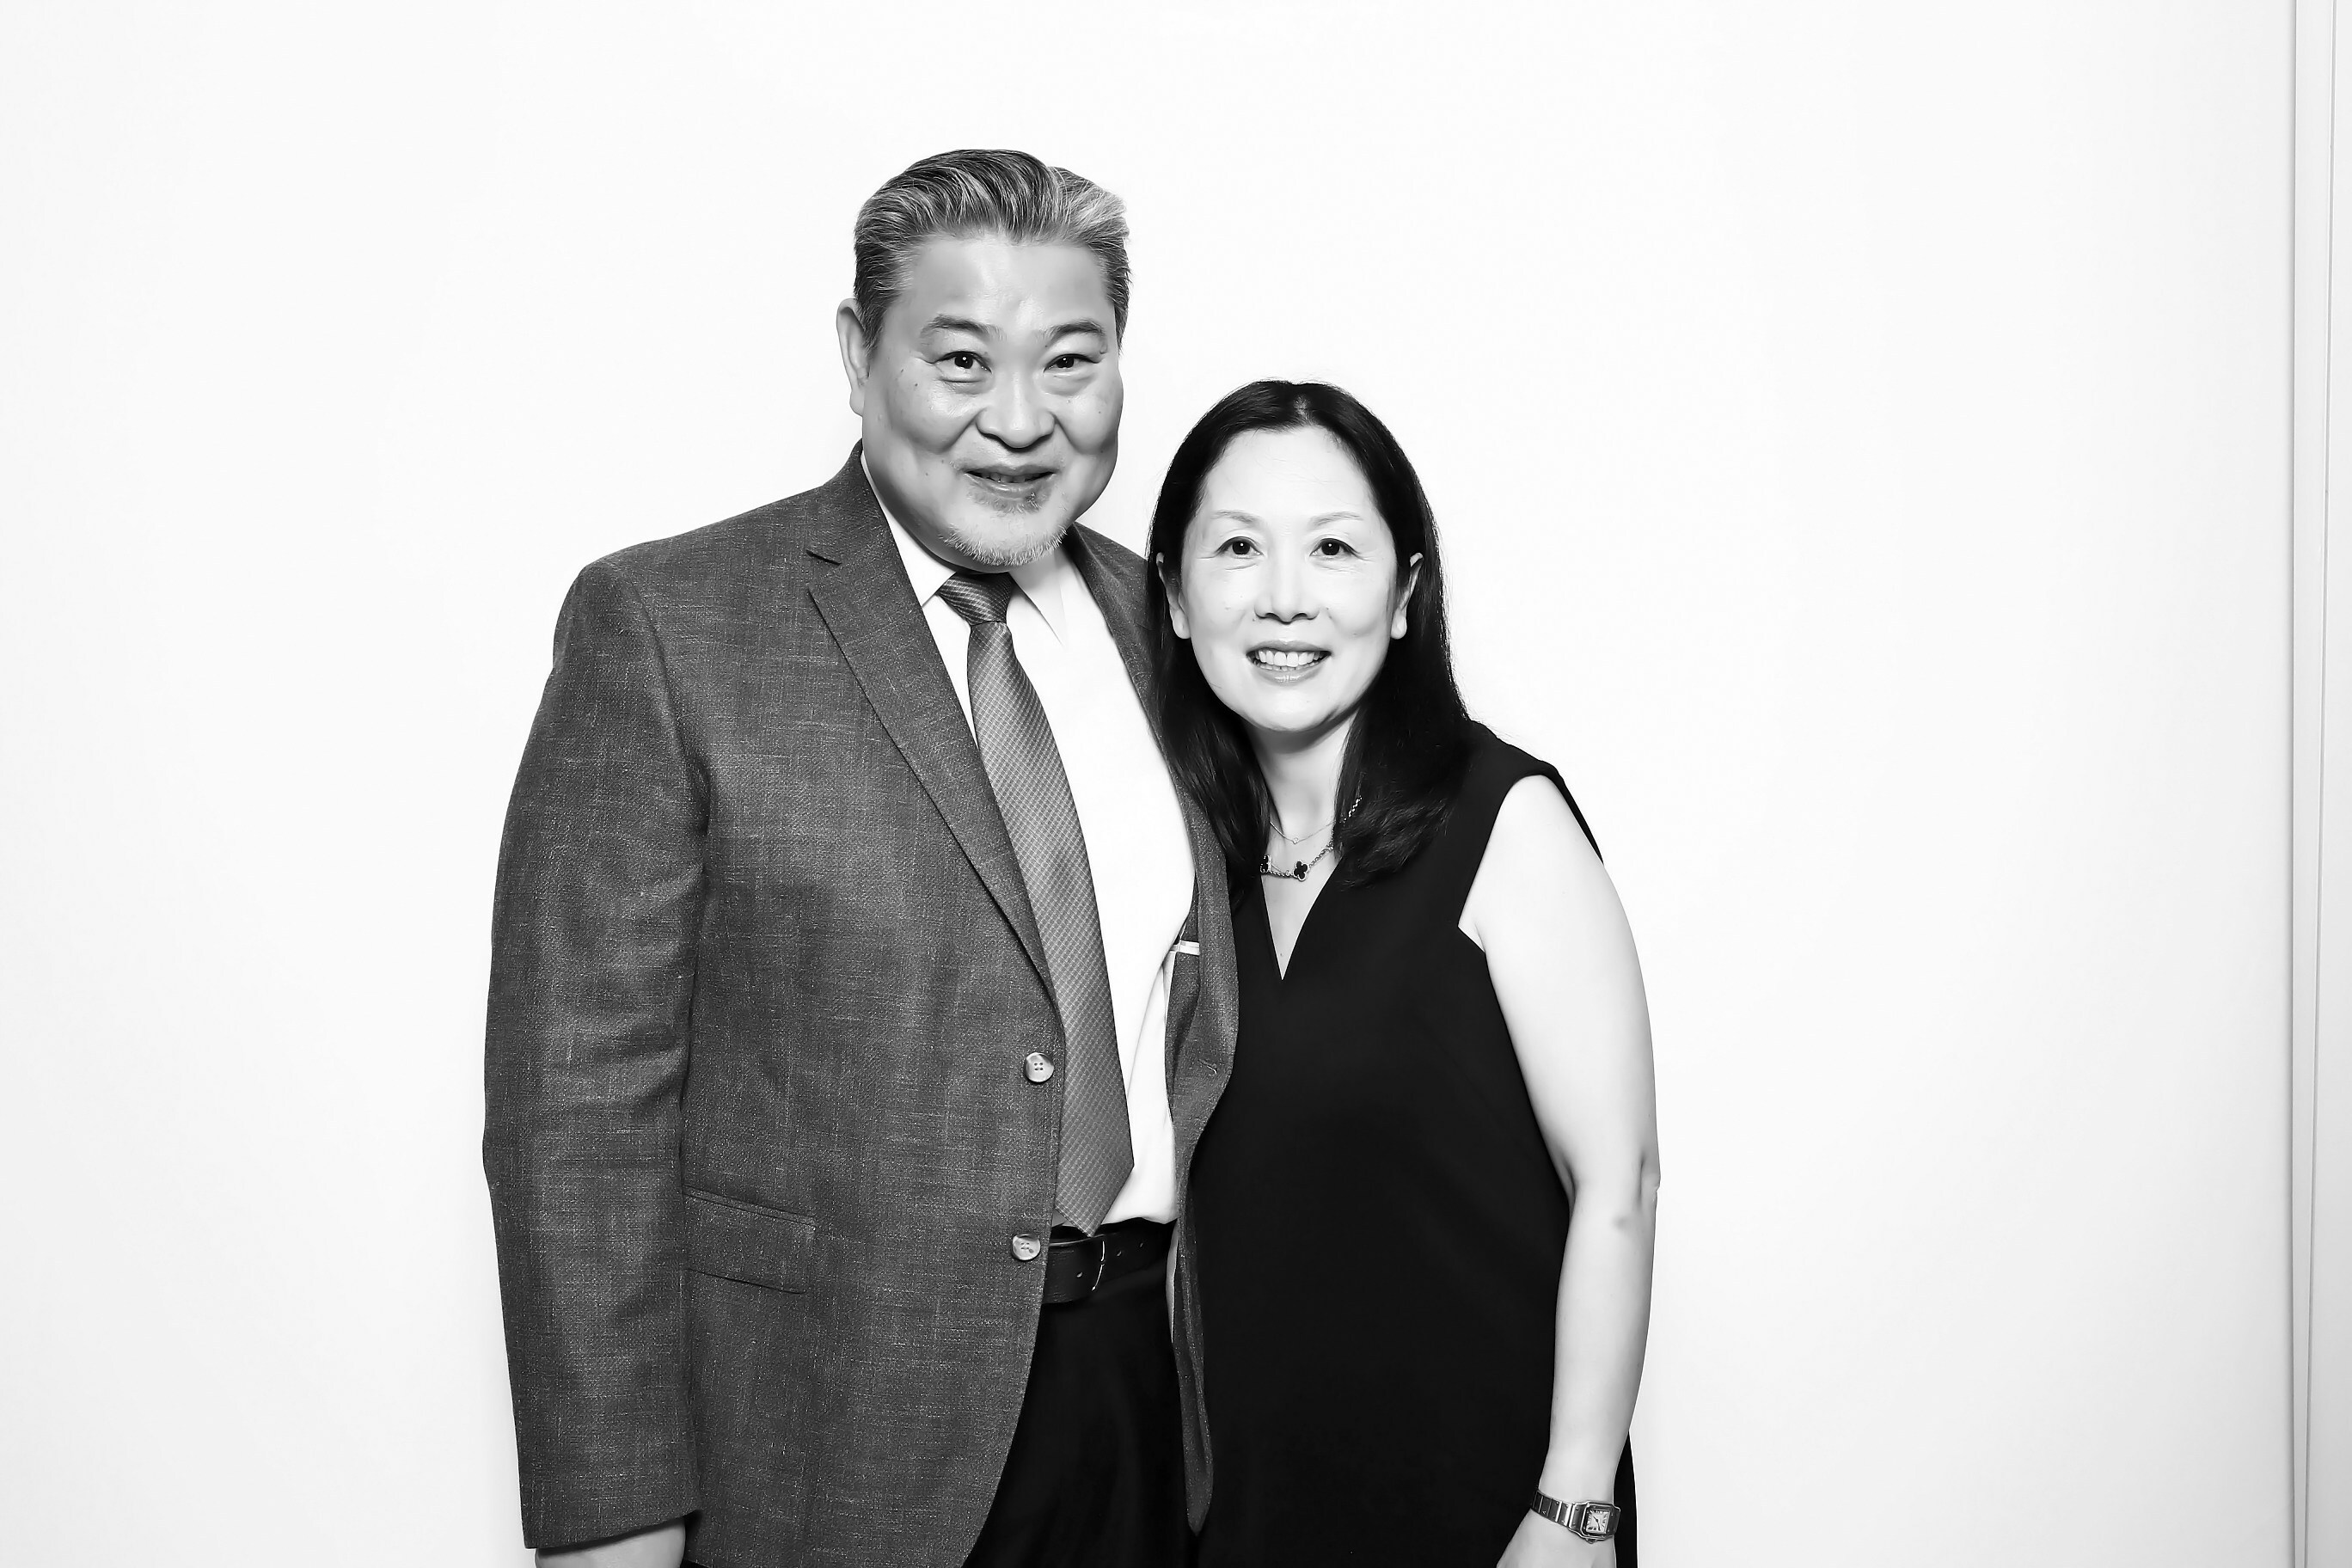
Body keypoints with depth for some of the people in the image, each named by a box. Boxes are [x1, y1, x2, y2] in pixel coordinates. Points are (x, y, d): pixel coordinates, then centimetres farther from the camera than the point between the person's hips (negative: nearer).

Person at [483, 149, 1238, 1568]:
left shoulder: (1162, 626, 5)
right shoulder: (665, 627, -10)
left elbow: (1201, 1037, 11)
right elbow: (579, 1095, -12)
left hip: (1150, 1396, 5)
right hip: (828, 1425, -4)